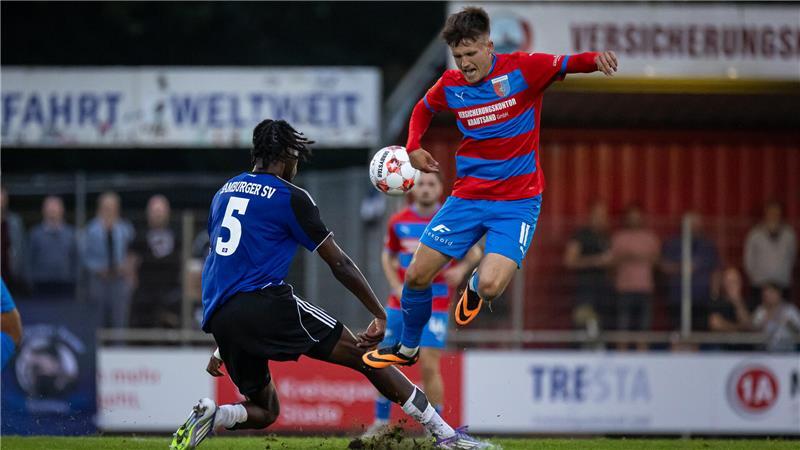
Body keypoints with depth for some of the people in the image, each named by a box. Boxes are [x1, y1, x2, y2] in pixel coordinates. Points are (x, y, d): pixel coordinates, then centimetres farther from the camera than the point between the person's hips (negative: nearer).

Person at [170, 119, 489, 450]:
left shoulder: (223, 193, 22)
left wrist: (222, 348, 33)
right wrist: (381, 316, 9)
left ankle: (212, 415, -13)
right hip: (266, 304, -6)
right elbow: (339, 264, 2)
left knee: (265, 411, 19)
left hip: (218, 319, 6)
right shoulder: (290, 197, 1)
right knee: (363, 354, 1)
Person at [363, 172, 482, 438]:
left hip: (435, 306, -3)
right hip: (401, 304, 3)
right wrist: (397, 286, -1)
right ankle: (381, 423, 19)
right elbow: (387, 256, 15)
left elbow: (474, 252, 4)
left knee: (429, 366, -12)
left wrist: (462, 269, -18)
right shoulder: (399, 222, 3)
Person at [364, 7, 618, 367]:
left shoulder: (521, 69, -11)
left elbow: (569, 64, -17)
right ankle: (407, 349, 28)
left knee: (490, 287, -22)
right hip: (468, 196, 4)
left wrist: (595, 59, -40)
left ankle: (475, 286, 18)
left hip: (518, 200, -4)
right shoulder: (450, 86, 1)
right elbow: (423, 109, 22)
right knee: (416, 275, 1)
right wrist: (413, 147, 6)